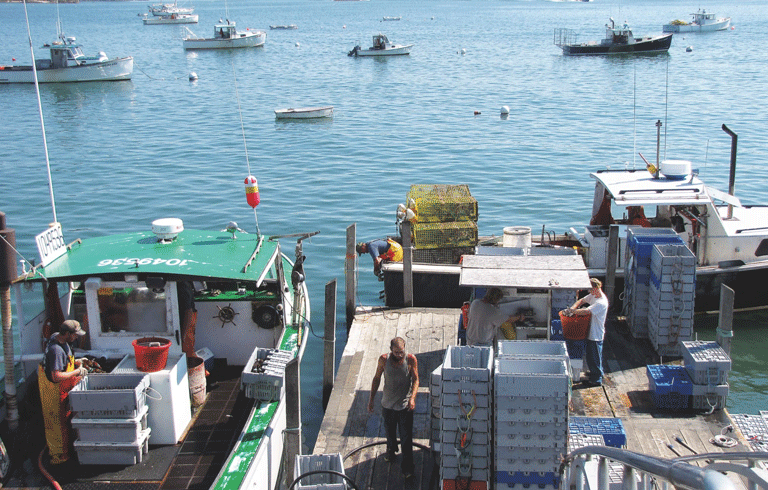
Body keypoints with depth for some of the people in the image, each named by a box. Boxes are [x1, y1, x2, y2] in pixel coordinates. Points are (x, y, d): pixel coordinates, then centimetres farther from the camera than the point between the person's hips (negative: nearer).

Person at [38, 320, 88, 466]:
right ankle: (59, 455, 14)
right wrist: (77, 372, -26)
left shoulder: (56, 337, -1)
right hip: (55, 388, -10)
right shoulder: (57, 350, -32)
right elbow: (57, 376, -36)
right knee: (58, 421, 2)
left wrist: (74, 362, 5)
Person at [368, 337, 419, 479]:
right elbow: (377, 378, 0)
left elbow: (415, 379, -10)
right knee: (389, 430, 24)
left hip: (405, 405, -2)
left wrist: (412, 398, -25)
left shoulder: (411, 359, -16)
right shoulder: (384, 359, -13)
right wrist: (371, 399, 4)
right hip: (388, 403, 2)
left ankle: (407, 467, 12)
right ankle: (391, 449, 55)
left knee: (406, 438, -1)